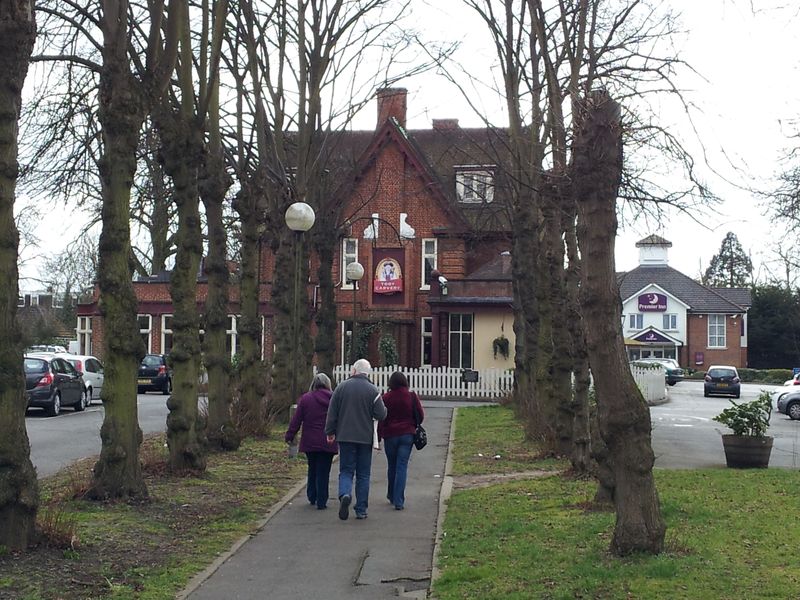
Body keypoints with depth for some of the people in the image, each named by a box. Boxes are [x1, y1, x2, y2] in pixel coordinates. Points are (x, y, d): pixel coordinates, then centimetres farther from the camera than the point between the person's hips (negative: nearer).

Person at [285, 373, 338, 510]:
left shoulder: (305, 398, -2)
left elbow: (296, 420, -1)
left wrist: (289, 436, 6)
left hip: (310, 442, 1)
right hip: (327, 443, -1)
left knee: (312, 469, 18)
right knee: (323, 472, 3)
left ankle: (312, 497, 25)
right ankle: (321, 502, 1)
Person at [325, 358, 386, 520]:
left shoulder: (342, 387, 0)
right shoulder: (372, 390, -5)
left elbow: (332, 413, 2)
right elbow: (381, 415, -7)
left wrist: (330, 432, 12)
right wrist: (384, 409, 16)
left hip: (345, 436, 0)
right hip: (365, 438, 0)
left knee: (346, 470, 7)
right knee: (363, 475, 8)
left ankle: (345, 494, -22)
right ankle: (361, 510, 8)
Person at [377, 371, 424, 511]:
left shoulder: (386, 398, -7)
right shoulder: (412, 397, -3)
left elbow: (381, 418, -6)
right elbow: (420, 415, 1)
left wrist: (379, 436, 1)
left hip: (390, 435, 0)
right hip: (407, 435, 0)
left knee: (392, 466, 16)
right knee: (402, 467, 0)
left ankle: (392, 495, 31)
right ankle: (398, 501, -7)